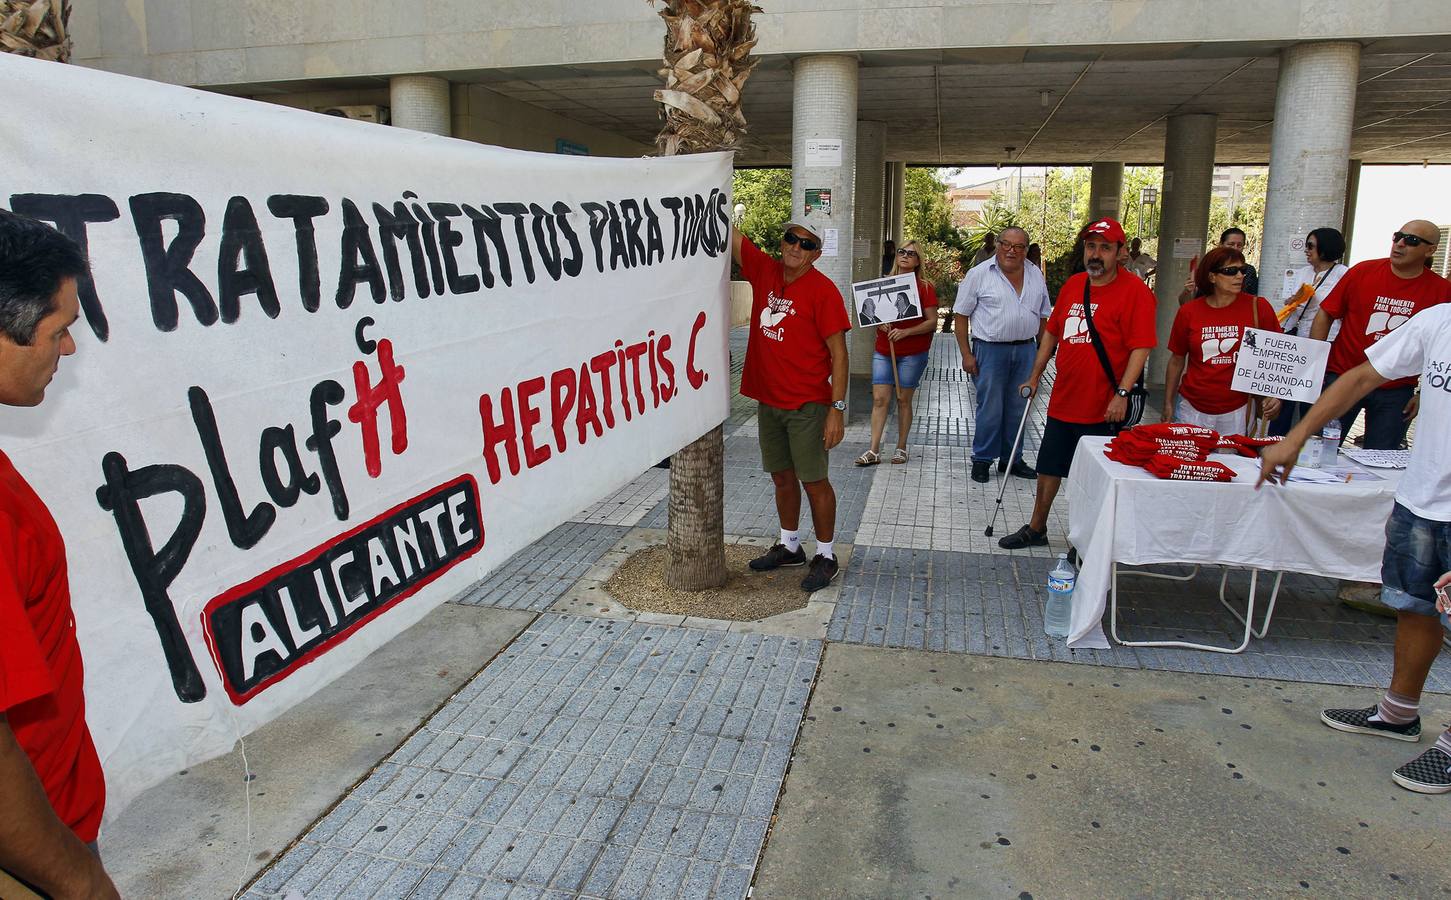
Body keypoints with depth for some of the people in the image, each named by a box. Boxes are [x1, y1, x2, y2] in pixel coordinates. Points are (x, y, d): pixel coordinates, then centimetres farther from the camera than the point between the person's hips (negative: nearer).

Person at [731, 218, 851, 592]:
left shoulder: (823, 291, -12)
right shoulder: (764, 271, 4)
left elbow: (838, 352, -13)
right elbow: (729, 235, 3)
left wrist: (837, 408, -17)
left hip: (807, 405, -6)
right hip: (768, 400, 6)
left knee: (813, 481, 2)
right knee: (782, 477, 17)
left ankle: (826, 557, 17)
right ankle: (789, 546, 34)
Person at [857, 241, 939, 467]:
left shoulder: (925, 288, -2)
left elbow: (932, 322, -6)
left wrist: (906, 332, -19)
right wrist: (879, 323, -6)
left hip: (913, 353, -3)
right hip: (883, 351, 3)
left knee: (904, 399, 4)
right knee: (879, 399, -2)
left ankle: (901, 448, 16)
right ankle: (874, 451, 0)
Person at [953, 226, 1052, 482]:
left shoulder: (1036, 275, 10)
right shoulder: (980, 274, -4)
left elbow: (1042, 316, 17)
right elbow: (962, 315, -4)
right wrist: (966, 354, -9)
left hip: (1025, 350, 5)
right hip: (991, 349, -4)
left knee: (1017, 409, 11)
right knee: (990, 409, -3)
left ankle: (1011, 459, 23)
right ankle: (982, 460, 11)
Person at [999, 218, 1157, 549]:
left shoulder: (1134, 290, -11)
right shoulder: (1073, 285, 9)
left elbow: (1141, 347, -16)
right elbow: (1052, 332, 17)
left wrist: (1122, 393, -22)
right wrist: (1035, 377, 17)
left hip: (1103, 408, -6)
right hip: (1062, 401, 6)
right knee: (1049, 468, 16)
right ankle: (1036, 529, 32)